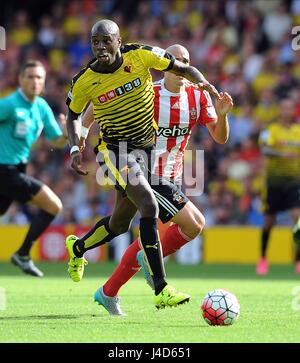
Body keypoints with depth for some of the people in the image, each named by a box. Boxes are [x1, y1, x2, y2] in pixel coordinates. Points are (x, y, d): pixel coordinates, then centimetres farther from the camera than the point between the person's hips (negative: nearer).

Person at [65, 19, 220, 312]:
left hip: (145, 148, 4)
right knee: (149, 206, -25)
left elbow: (183, 68, -2)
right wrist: (75, 149, -7)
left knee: (120, 223, 15)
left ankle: (77, 248, 47)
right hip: (114, 150, -4)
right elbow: (72, 115, 7)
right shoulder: (84, 82, -12)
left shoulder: (141, 55, -12)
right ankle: (161, 291, -25)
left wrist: (202, 82, -22)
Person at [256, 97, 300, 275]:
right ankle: (263, 259, 23)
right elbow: (265, 150, -20)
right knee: (269, 221, 4)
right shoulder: (271, 130, -4)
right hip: (274, 180, -2)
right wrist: (281, 154, -35)